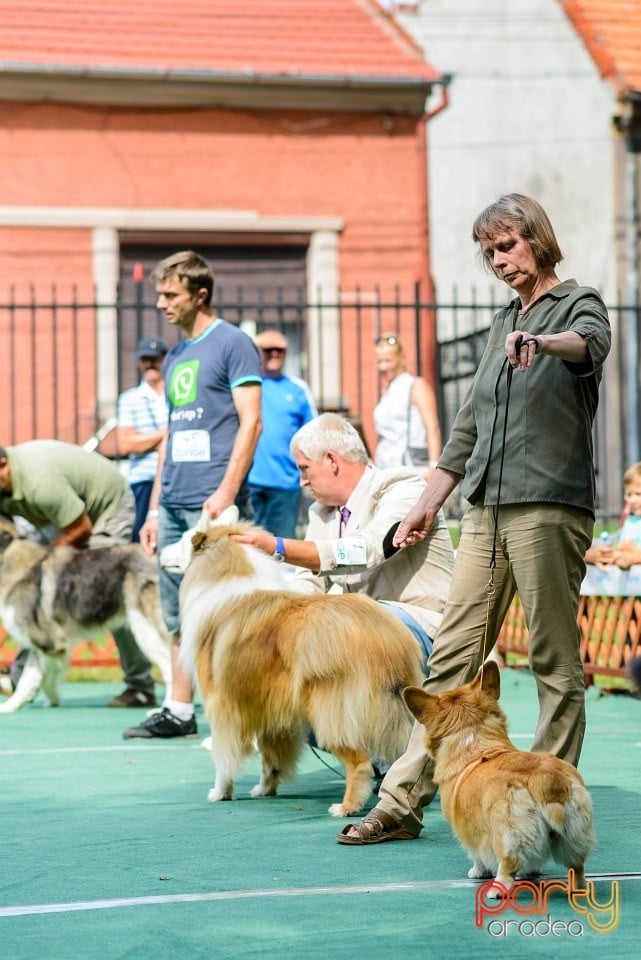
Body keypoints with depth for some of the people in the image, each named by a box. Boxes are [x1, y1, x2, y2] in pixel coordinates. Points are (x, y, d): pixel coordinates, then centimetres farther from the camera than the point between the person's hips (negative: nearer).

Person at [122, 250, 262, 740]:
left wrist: (226, 492, -20)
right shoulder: (174, 357, 19)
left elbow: (250, 422, -11)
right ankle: (180, 712, 15)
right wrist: (155, 508, 18)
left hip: (214, 503, -8)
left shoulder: (233, 343, -4)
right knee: (179, 616, 9)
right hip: (174, 504, 8)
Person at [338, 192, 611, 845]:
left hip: (550, 504, -7)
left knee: (555, 662, -3)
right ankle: (402, 803, 2)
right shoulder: (504, 323, 22)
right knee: (452, 656, 3)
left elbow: (591, 344, -25)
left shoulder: (578, 304, 1)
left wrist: (540, 342, -45)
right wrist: (428, 503, 22)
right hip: (486, 509, 7)